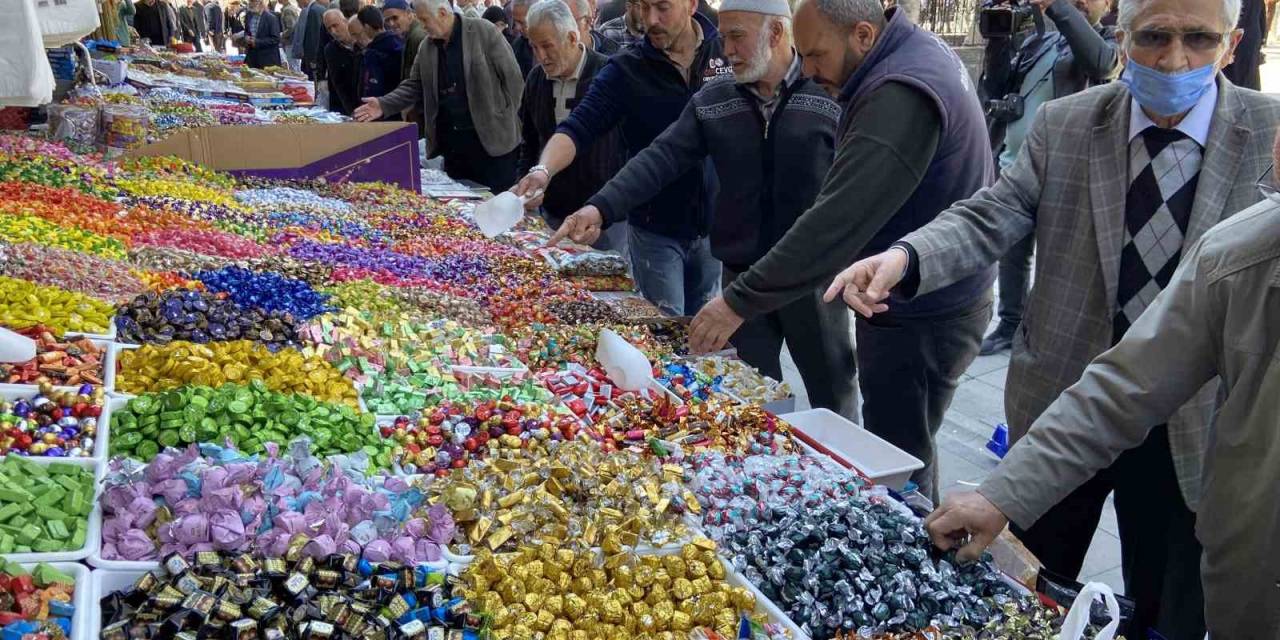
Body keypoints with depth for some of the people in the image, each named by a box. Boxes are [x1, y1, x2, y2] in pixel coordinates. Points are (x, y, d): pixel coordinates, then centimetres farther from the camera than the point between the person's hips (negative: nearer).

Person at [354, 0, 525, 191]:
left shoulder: (483, 31, -8)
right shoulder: (426, 48, 9)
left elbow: (512, 77, -6)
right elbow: (414, 86, 14)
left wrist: (505, 120, -6)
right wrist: (383, 105, -1)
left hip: (491, 138, -5)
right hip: (451, 143, 5)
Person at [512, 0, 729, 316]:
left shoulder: (728, 52, -4)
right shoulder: (626, 70, -9)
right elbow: (578, 127, -18)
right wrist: (544, 169, -38)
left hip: (715, 225, 2)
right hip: (655, 230, -2)